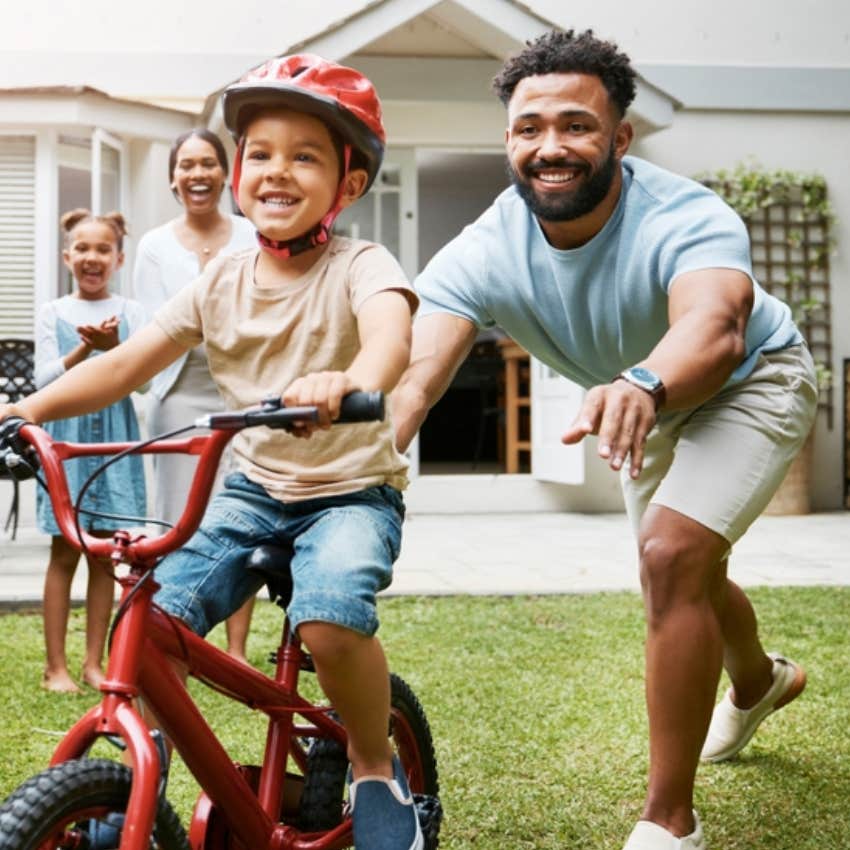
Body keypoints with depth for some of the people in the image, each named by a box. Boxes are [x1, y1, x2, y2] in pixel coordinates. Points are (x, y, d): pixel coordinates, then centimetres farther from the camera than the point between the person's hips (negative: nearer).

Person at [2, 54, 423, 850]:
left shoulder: (359, 265, -13)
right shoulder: (222, 279, 1)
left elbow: (390, 332, -36)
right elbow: (128, 360, -2)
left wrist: (351, 383, -60)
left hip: (352, 491, -4)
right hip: (253, 487, 5)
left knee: (329, 619, -32)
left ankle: (375, 766, -4)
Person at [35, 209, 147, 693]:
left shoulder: (130, 312, 5)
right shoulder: (53, 314, 6)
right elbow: (45, 378, -3)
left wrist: (112, 346, -25)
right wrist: (85, 349, -19)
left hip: (115, 432, 1)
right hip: (67, 430, -1)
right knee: (65, 552, 0)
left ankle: (95, 662, 13)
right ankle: (57, 666, 6)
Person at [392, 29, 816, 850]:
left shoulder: (685, 219, -39)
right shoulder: (483, 255, -29)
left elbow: (714, 328, -60)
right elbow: (412, 375, -42)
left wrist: (643, 385, -82)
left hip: (749, 385, -5)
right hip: (651, 405, 5)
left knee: (673, 553, -27)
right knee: (680, 575, 21)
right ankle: (759, 681, 58)